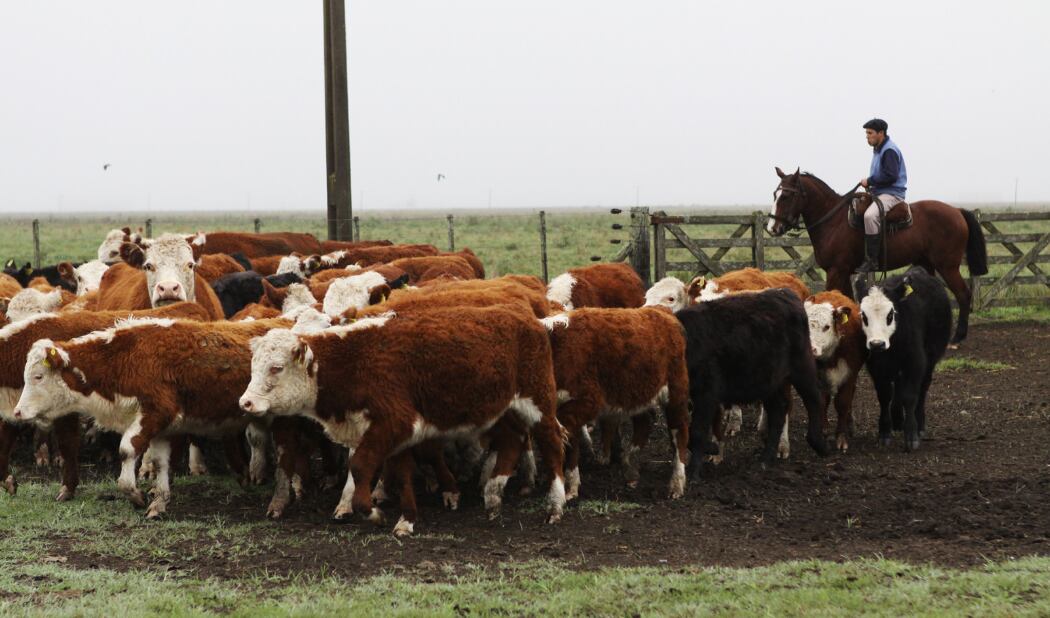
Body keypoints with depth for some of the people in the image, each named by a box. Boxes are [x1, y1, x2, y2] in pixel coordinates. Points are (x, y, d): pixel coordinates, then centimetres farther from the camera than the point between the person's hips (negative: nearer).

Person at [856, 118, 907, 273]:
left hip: (892, 194, -11)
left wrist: (869, 181, -15)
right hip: (879, 192, 11)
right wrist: (869, 183, 8)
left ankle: (872, 261, -35)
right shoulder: (878, 149, 20)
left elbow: (890, 176, -22)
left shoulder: (889, 150, -13)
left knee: (870, 215, -35)